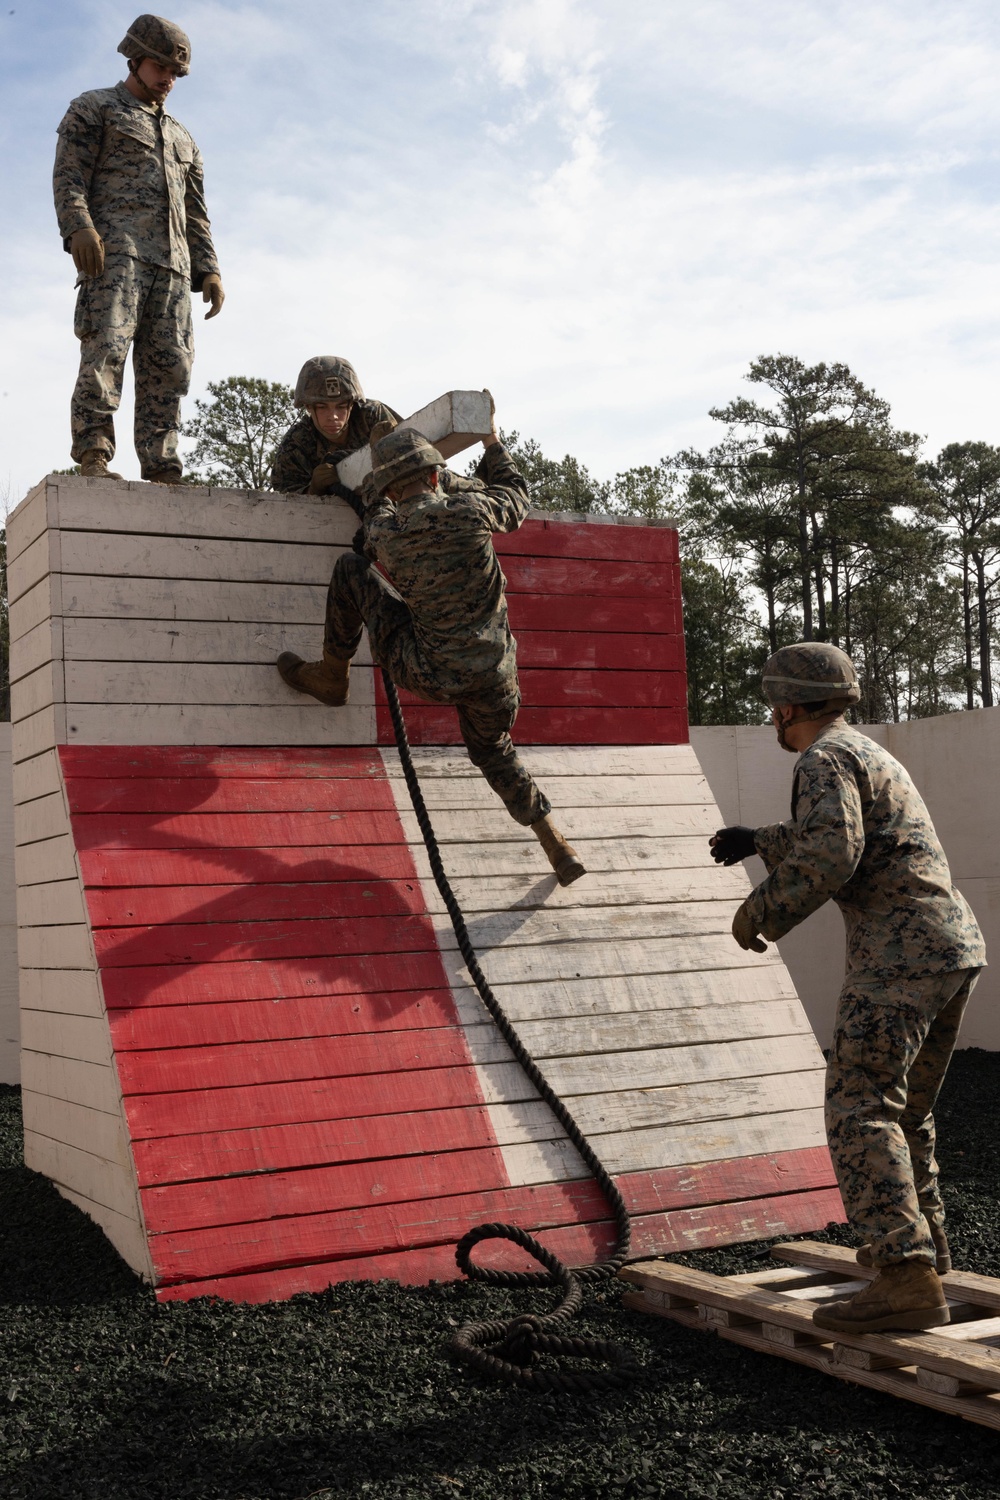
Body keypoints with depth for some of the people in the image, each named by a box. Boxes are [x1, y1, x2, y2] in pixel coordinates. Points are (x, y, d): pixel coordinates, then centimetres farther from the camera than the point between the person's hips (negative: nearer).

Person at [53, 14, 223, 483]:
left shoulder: (181, 138, 33)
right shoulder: (93, 108, 16)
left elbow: (196, 214, 28)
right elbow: (69, 176, 1)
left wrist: (208, 269, 13)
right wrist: (78, 228, -17)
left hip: (173, 262, 5)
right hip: (115, 248, -5)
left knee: (169, 365, -5)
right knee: (107, 347, -21)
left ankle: (162, 473, -9)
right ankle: (93, 457, -28)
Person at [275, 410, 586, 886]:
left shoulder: (382, 537, -11)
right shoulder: (471, 509, -13)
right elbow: (516, 499, 12)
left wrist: (381, 489, 35)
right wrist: (492, 444, 26)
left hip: (428, 675, -2)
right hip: (494, 677, 2)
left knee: (349, 569, 10)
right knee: (493, 751, 32)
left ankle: (331, 675, 27)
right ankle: (557, 847, 27)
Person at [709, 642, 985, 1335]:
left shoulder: (825, 760, -6)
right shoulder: (871, 753, 25)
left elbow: (829, 856, -21)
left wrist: (761, 911, -7)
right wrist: (760, 839, 51)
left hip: (900, 952, -10)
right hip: (957, 943, 10)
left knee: (861, 1111, -14)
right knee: (905, 1104, 23)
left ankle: (909, 1278, -22)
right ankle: (921, 1237, 35)